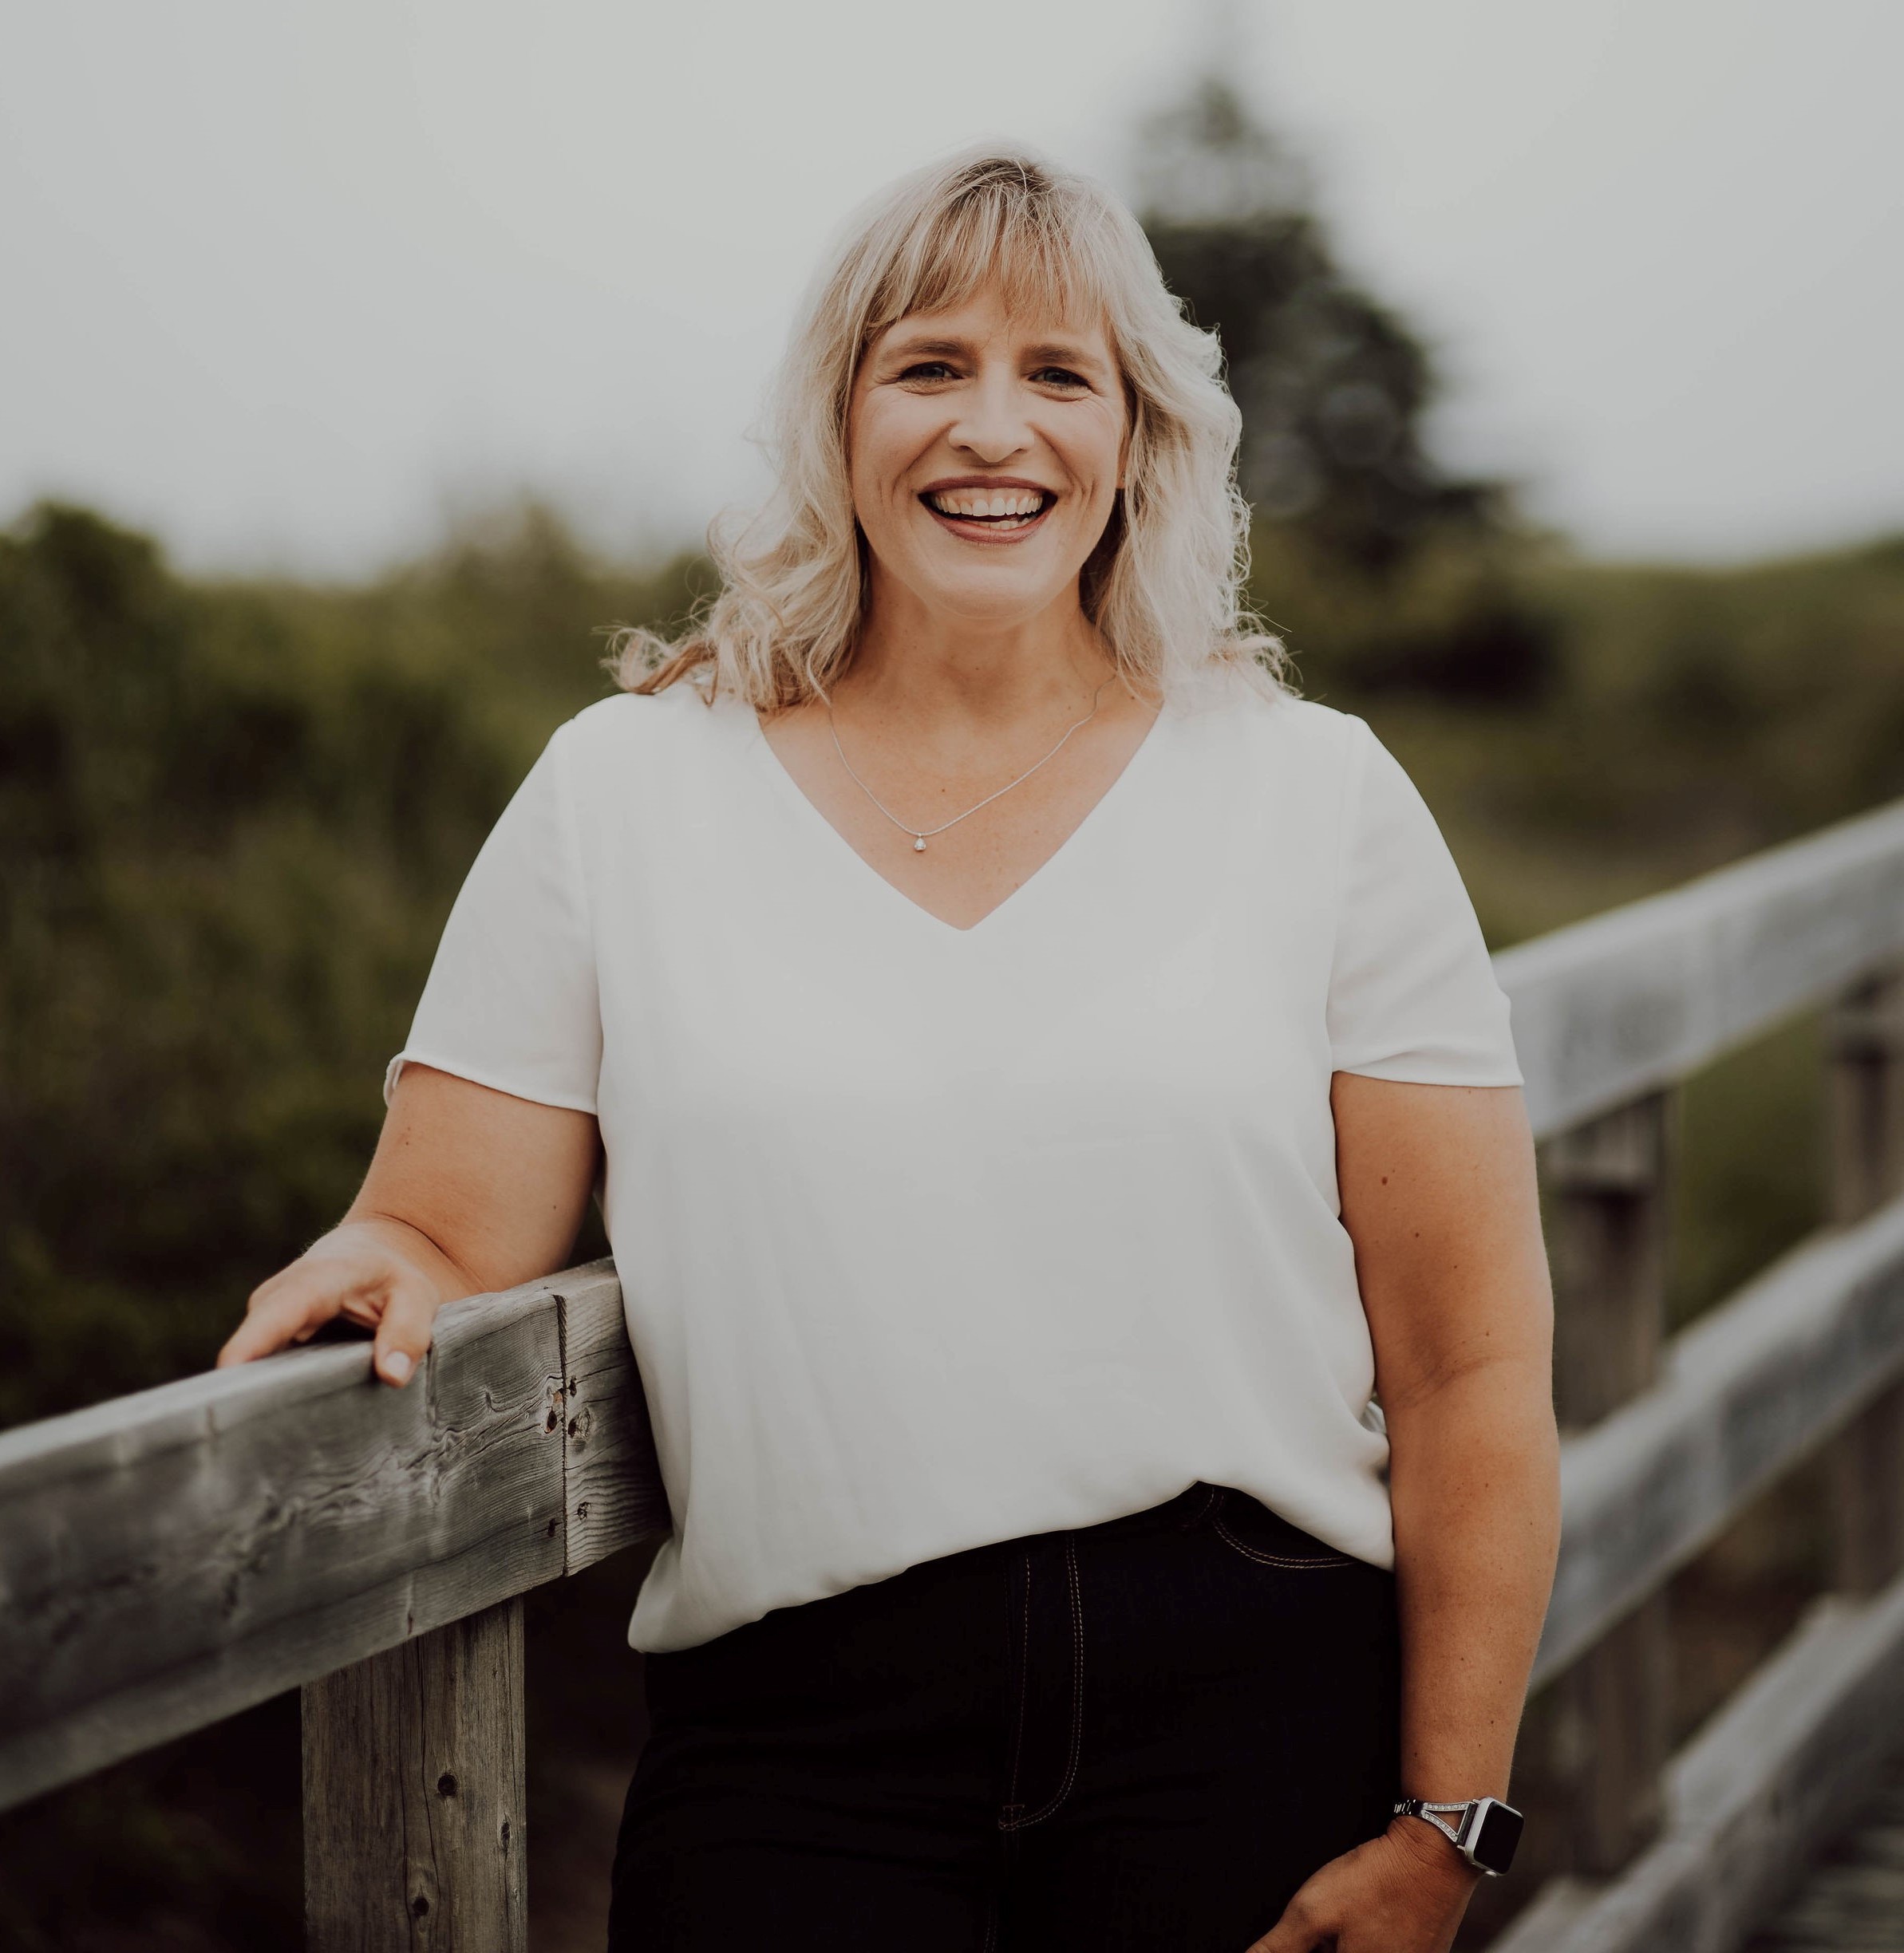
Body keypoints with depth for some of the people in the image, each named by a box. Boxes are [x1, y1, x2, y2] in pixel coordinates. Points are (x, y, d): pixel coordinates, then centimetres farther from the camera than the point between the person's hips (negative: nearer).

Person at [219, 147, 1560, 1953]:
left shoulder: (1318, 799, 4)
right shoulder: (623, 793, 6)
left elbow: (1470, 1361, 2)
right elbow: (449, 1237, 6)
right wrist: (386, 1270, -18)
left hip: (1253, 1716, 0)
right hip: (792, 1746, 0)